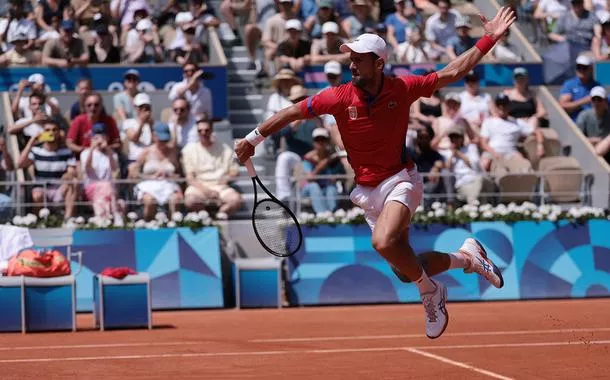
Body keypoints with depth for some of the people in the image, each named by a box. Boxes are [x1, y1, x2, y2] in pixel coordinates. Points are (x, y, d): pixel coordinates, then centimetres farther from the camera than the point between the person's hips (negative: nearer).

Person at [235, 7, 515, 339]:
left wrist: (489, 40, -4)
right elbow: (294, 112, -1)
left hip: (401, 181, -3)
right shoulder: (340, 97, -9)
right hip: (368, 192, 3)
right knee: (406, 271, 7)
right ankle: (467, 257, 32)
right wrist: (252, 139, -2)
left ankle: (430, 292, -8)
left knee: (384, 242, -33)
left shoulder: (402, 88, -9)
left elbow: (452, 72, 0)